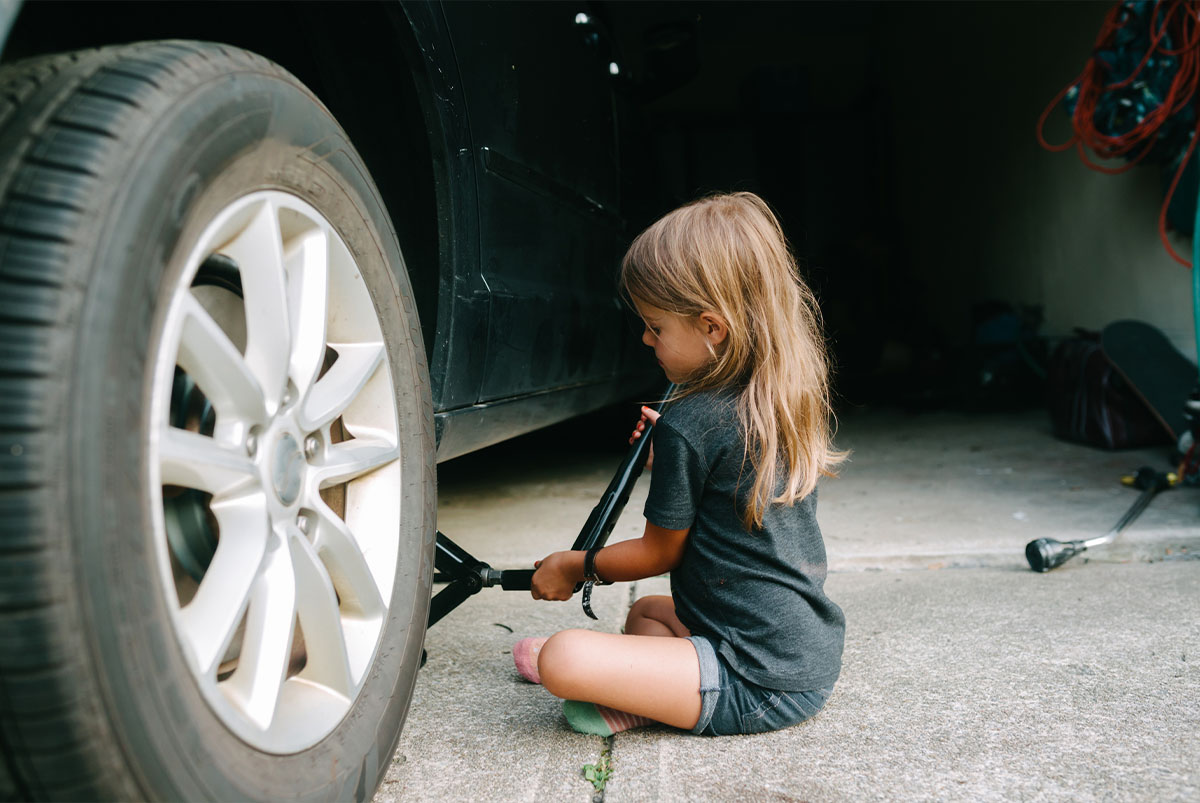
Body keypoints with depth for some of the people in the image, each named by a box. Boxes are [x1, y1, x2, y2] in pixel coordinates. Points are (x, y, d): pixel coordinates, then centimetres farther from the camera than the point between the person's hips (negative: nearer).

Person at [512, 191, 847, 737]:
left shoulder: (689, 425, -18)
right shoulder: (790, 399, 6)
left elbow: (659, 552, -4)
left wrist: (575, 567, 11)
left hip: (761, 685, -10)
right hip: (816, 659, 10)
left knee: (561, 659, -23)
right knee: (646, 610, 31)